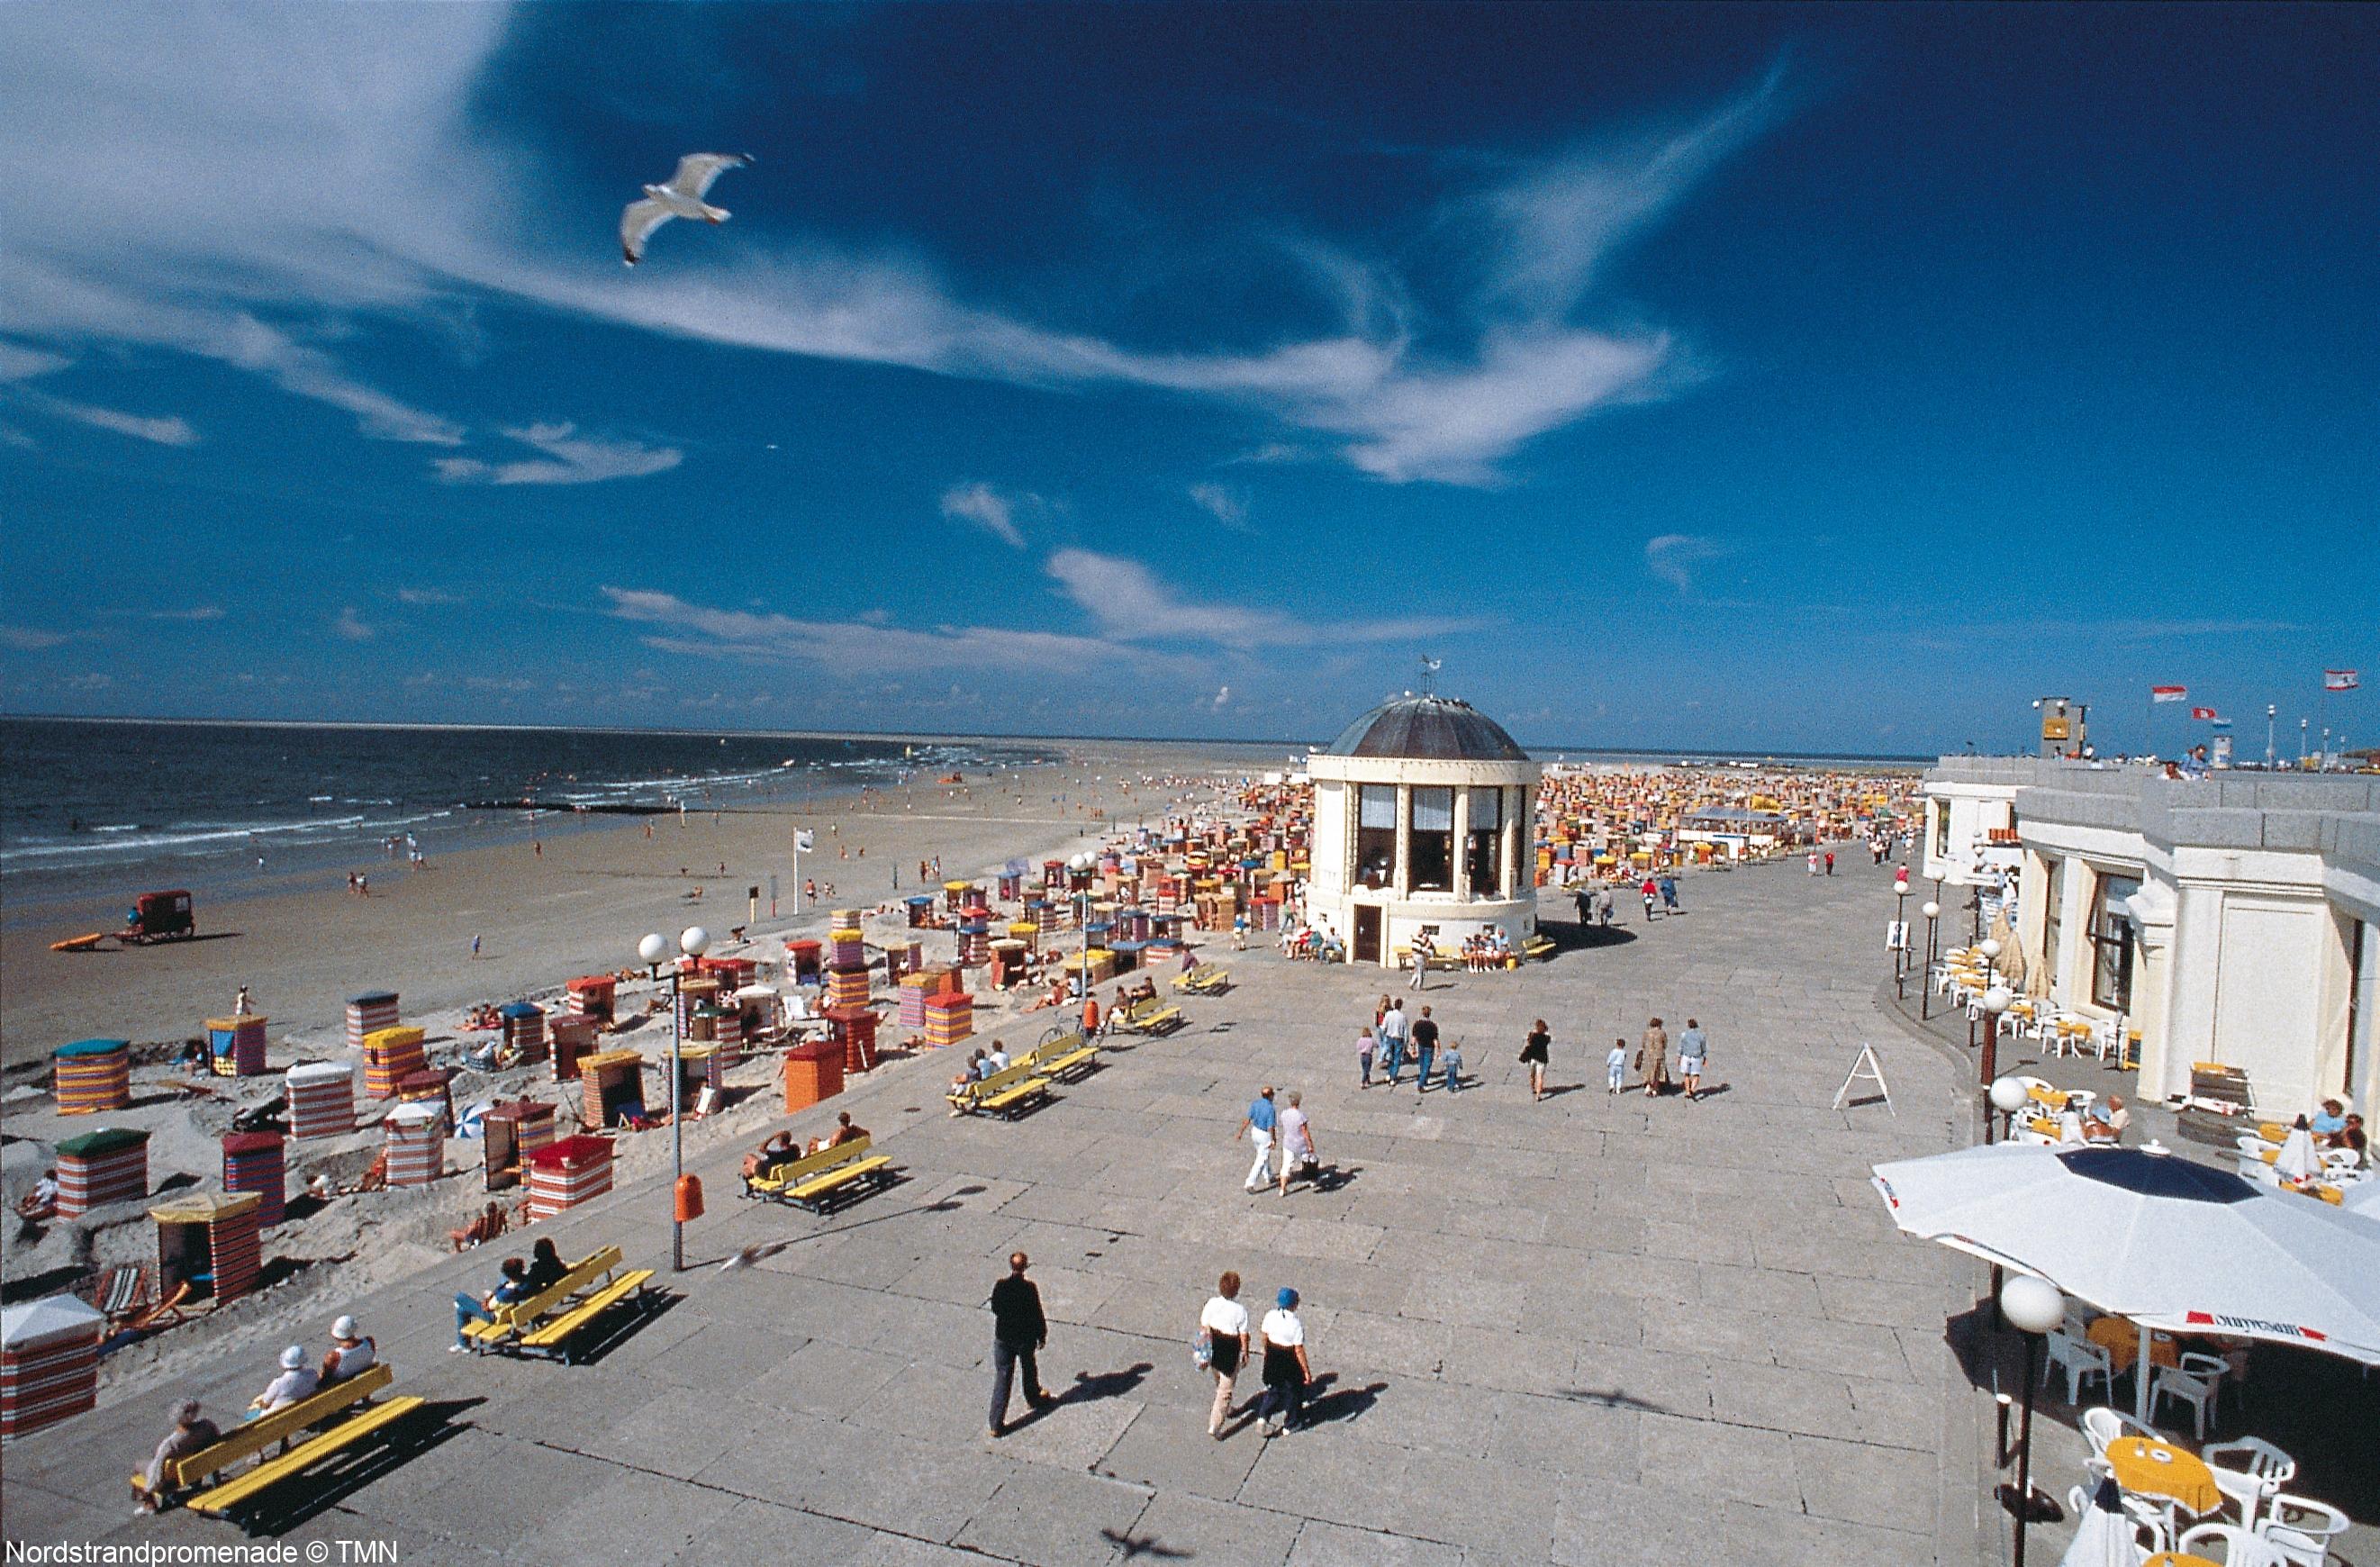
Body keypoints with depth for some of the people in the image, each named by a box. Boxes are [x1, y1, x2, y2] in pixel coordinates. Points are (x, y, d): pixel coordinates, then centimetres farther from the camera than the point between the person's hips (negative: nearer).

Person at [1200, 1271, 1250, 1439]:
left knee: (1219, 1383, 28)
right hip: (1231, 1354, -5)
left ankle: (1225, 1410, 50)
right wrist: (1245, 1353, 2)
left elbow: (1203, 1327, -3)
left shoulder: (1212, 1304, -14)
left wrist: (1205, 1349, 11)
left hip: (1213, 1350, 5)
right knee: (1225, 1390, 9)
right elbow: (1244, 1336, -16)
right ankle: (1215, 1425, 9)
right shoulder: (1240, 1310, -25)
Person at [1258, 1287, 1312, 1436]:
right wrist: (1307, 1371, -10)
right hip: (1290, 1361, -4)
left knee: (1274, 1387, 25)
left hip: (1272, 1357, 4)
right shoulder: (1295, 1324, -26)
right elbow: (1299, 1351, -20)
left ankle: (1264, 1416, 16)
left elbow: (1265, 1337, 3)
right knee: (1292, 1391, 18)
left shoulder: (1270, 1316, -11)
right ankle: (1289, 1424, 32)